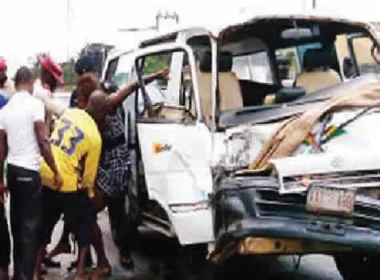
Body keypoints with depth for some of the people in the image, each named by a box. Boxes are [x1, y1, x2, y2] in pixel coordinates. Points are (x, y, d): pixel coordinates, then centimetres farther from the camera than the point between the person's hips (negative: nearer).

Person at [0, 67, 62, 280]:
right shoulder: (35, 104, -9)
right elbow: (43, 142, -14)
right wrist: (56, 172, -8)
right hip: (29, 171, -7)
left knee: (17, 222, 16)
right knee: (30, 226, -3)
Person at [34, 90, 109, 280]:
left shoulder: (69, 113, 5)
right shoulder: (94, 137, -12)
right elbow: (89, 174, -6)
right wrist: (88, 194, 10)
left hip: (45, 177, 6)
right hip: (67, 184, -6)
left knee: (44, 226, 19)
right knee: (84, 223, 14)